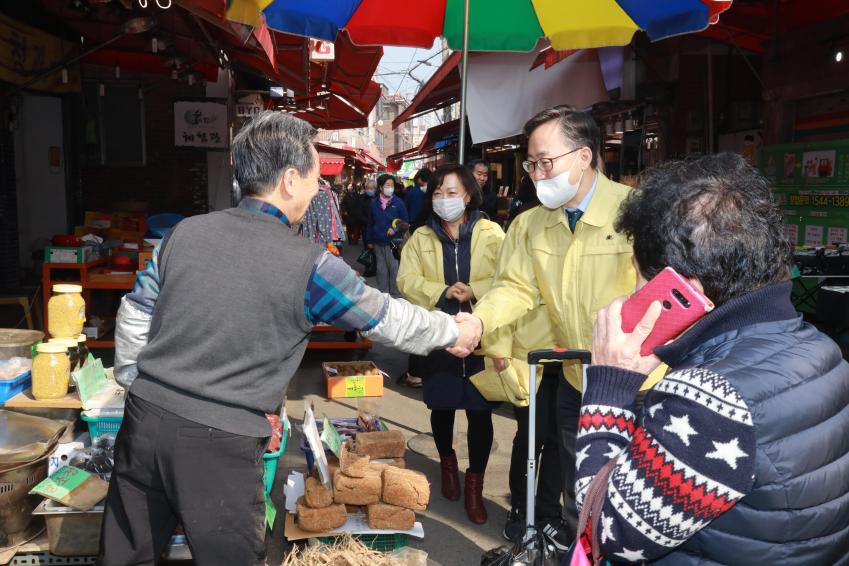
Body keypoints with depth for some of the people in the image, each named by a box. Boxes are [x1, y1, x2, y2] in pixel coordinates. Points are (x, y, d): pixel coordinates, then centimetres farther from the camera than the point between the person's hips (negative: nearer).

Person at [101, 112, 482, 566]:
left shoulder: (186, 231, 3)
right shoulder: (308, 265, -11)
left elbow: (134, 314, 9)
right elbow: (389, 319, 0)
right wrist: (455, 331, 16)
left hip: (146, 418, 5)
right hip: (221, 443, -5)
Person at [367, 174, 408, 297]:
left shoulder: (398, 202, -4)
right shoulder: (374, 203, 4)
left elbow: (405, 221, 2)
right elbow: (370, 223, 11)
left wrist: (395, 229, -15)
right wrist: (370, 240, 12)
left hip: (394, 241, -3)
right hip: (378, 242, 3)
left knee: (394, 268, -2)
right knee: (381, 269, 12)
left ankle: (396, 294, 8)